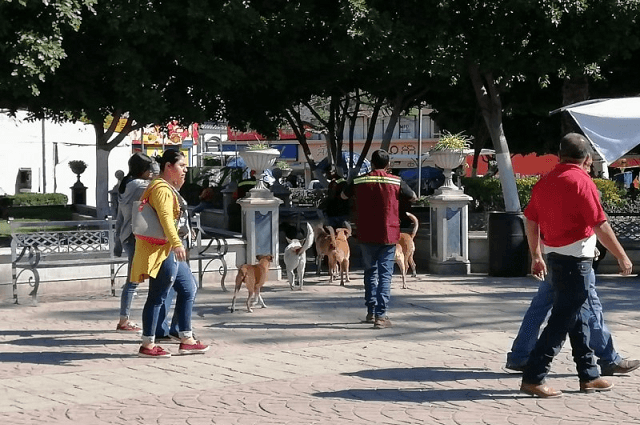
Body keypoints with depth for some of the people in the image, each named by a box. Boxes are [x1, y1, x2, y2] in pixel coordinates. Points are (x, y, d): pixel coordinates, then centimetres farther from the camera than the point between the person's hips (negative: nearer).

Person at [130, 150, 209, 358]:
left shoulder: (168, 188, 20)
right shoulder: (161, 188, -14)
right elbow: (165, 217, -30)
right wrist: (177, 243, -40)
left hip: (170, 250, 11)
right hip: (161, 251, -11)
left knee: (188, 289, 14)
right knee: (157, 297, -7)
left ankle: (186, 340, 18)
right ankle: (147, 345, -2)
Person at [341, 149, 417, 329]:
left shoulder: (359, 182, -1)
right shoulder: (396, 182, -4)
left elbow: (343, 196, 17)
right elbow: (413, 197, 12)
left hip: (366, 236, 2)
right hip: (388, 235, -2)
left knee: (370, 273, 16)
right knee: (385, 275, -1)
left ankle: (371, 312, 20)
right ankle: (381, 316, -10)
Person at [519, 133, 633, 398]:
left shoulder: (545, 182, 8)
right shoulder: (581, 181, -13)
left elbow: (530, 221, 12)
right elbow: (600, 225, -15)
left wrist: (537, 256, 22)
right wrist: (622, 257, -6)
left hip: (554, 256, 8)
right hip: (575, 258, -8)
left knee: (578, 316, 16)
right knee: (562, 320, -6)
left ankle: (589, 376, 24)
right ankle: (533, 378, -8)